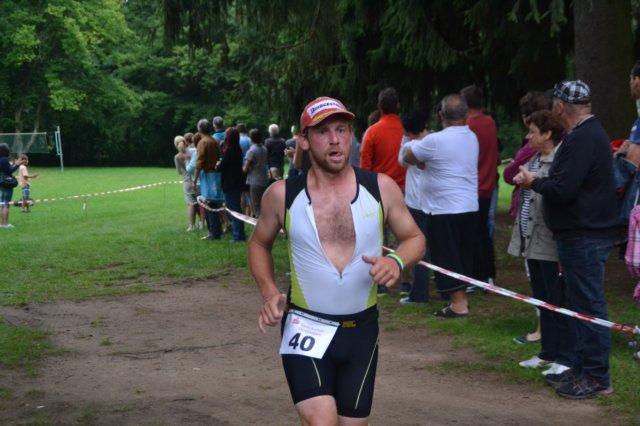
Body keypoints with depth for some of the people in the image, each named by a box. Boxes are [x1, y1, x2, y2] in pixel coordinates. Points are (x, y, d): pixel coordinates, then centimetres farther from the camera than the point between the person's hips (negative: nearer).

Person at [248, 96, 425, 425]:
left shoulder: (381, 188, -6)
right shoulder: (282, 195, -7)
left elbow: (414, 238, 7)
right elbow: (259, 244, 11)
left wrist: (397, 261, -16)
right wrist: (269, 293, -5)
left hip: (361, 329, 2)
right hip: (306, 327, -2)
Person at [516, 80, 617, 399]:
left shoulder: (582, 139, -19)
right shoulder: (591, 133, 15)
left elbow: (562, 190, -24)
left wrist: (533, 182, -8)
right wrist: (539, 182, 8)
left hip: (584, 237, -11)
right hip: (586, 232, 11)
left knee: (589, 305, -5)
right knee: (584, 303, 16)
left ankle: (597, 378, 1)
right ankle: (583, 368, 25)